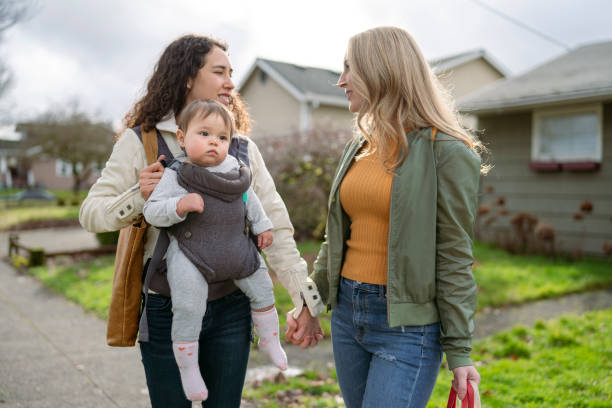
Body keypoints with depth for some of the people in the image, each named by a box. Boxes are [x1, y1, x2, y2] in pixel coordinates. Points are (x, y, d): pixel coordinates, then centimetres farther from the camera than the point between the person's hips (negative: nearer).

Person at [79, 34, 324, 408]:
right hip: (166, 309, -2)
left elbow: (276, 226, 1)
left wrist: (306, 300, -4)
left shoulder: (243, 147, 5)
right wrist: (139, 196, -22)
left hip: (231, 309, 2)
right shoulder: (141, 141, -2)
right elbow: (91, 213, -2)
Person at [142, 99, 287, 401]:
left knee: (262, 290, 14)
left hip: (237, 250, 5)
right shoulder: (176, 176, -10)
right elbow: (152, 211, -14)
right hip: (191, 255, -5)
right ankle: (187, 368, 9)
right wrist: (180, 205, -30)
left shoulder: (235, 171, 6)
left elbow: (250, 200, 22)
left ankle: (269, 341, 38)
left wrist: (262, 226, 24)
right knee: (188, 309, -12)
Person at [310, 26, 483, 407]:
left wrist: (459, 351, -9)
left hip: (407, 324, -6)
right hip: (347, 313, 7)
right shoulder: (360, 147, 9)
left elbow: (455, 259, -11)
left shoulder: (445, 151, -11)